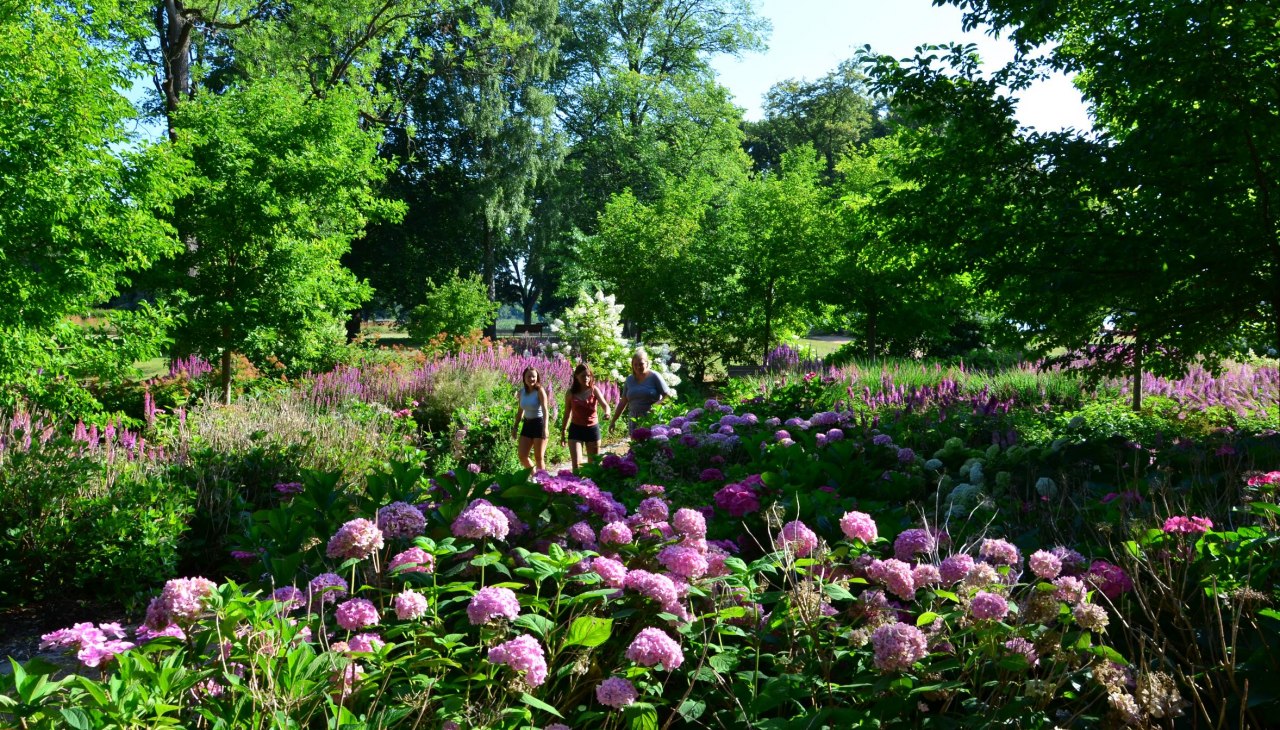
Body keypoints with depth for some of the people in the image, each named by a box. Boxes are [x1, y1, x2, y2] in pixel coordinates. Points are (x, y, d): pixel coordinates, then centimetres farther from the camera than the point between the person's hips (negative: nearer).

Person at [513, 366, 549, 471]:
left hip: (539, 423, -6)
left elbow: (545, 410, -21)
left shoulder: (540, 391, -11)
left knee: (539, 457, 1)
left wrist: (545, 427, -32)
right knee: (522, 456, 5)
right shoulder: (522, 392, 5)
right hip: (527, 424, 6)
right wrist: (516, 427, 14)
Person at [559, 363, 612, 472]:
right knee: (576, 463, -12)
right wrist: (563, 431, 11)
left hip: (593, 428, 1)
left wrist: (607, 413, -40)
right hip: (576, 429, -1)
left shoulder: (594, 390, -4)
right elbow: (567, 413, 7)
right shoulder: (571, 393, -3)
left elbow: (605, 405, -17)